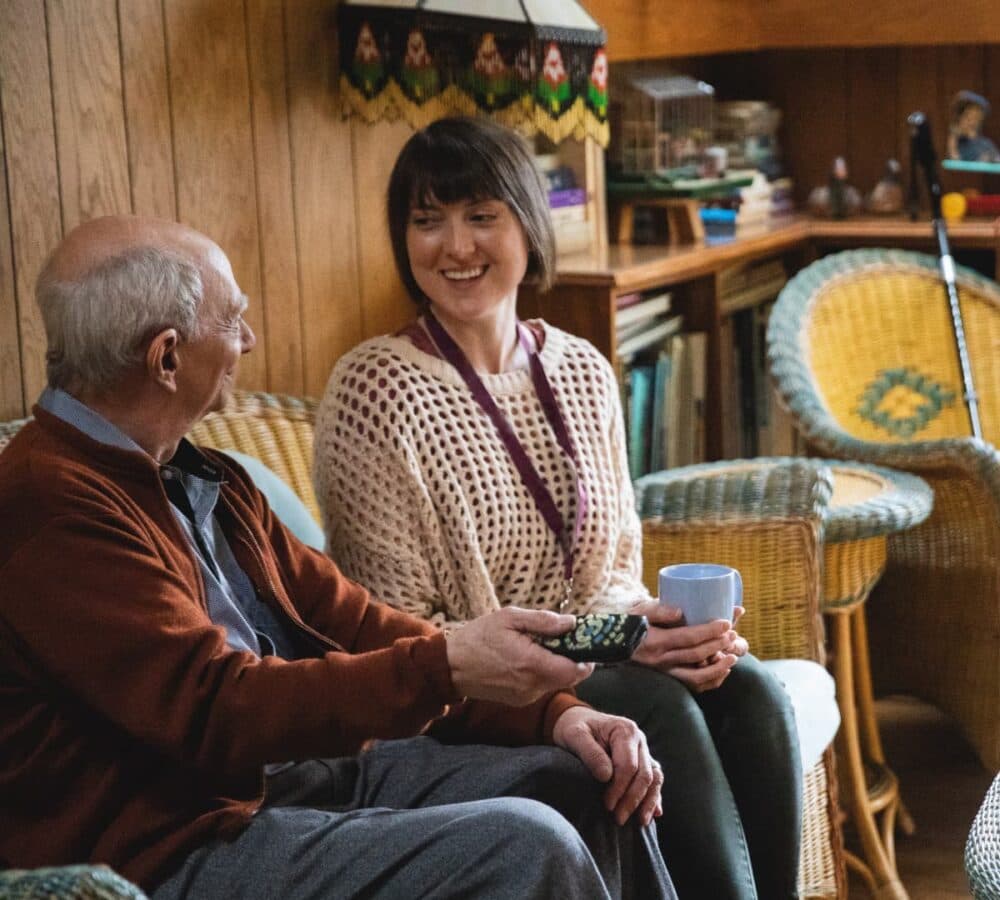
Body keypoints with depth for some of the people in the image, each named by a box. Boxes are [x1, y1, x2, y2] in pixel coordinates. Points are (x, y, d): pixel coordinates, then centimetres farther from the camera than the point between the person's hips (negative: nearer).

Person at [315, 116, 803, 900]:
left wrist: (655, 625, -10)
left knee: (748, 691, -21)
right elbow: (398, 635, -12)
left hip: (597, 660, 6)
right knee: (661, 709, -28)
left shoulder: (584, 374, 8)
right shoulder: (374, 389, -11)